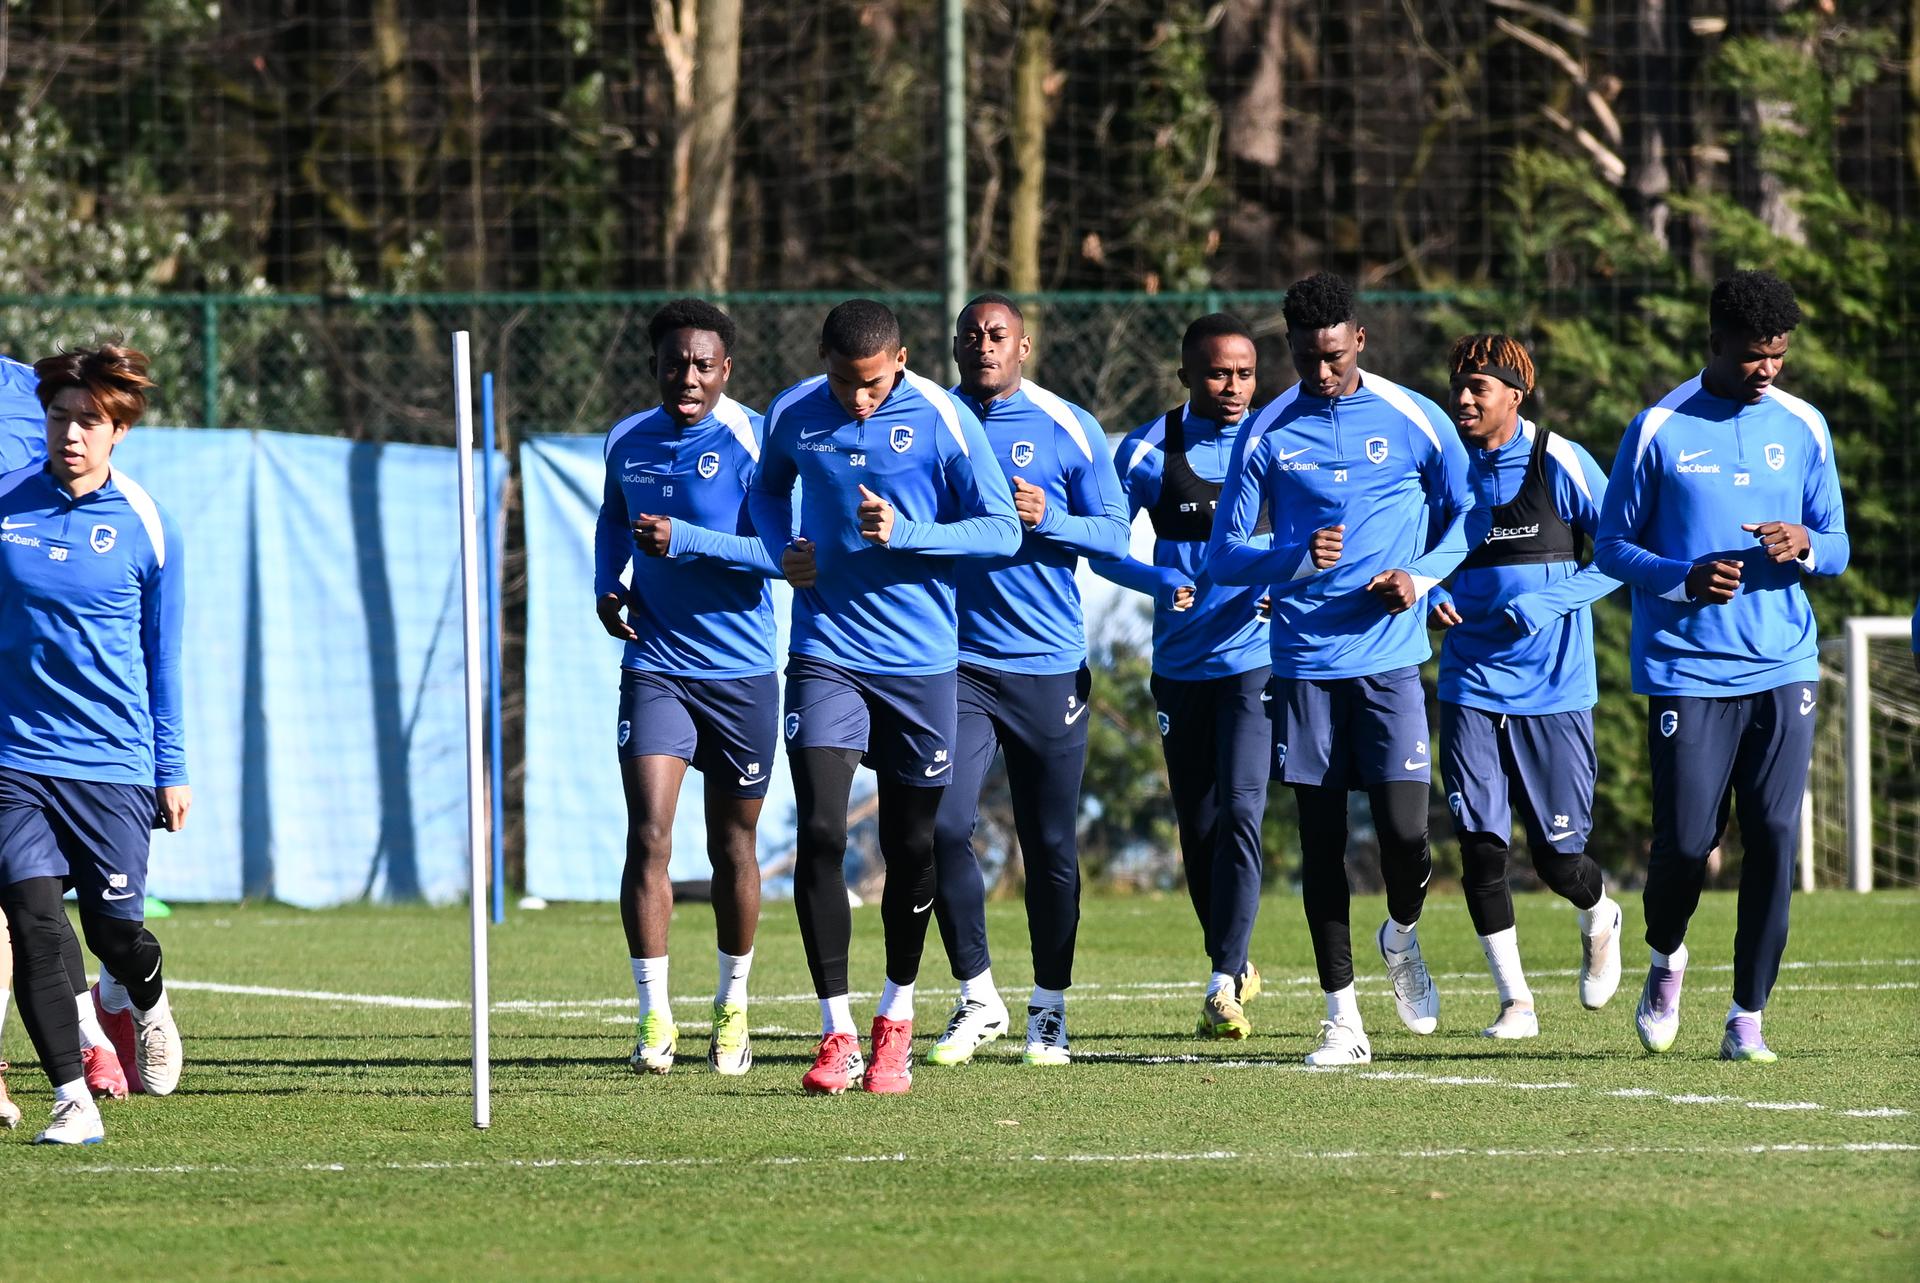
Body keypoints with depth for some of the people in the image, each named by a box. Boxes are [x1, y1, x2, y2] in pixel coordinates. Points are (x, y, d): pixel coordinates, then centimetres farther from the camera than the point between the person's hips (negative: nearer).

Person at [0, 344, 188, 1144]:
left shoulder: (144, 527, -1)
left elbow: (163, 655, 8)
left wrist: (172, 770, 8)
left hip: (113, 762, 0)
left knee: (115, 932, 4)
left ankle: (140, 1000, 41)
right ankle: (72, 1099, -7)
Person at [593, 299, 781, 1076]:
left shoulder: (750, 443, -9)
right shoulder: (627, 443, 5)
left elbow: (780, 551, -17)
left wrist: (685, 541, -25)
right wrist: (607, 585, 8)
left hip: (740, 673, -2)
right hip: (654, 666, 2)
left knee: (732, 846, 10)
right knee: (648, 836, -13)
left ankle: (733, 1010, 29)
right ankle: (654, 1019, -12)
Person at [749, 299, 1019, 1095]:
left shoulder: (941, 420, -9)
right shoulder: (792, 416, 0)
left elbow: (1001, 529, -7)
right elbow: (768, 489, 21)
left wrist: (903, 534, -20)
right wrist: (783, 550, 0)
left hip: (919, 661, -1)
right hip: (825, 651, 1)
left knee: (911, 848, 8)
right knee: (819, 833, -13)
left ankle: (896, 1021, 28)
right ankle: (836, 1035, -9)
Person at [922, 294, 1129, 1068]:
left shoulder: (1068, 430, 2)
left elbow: (1115, 536, 1)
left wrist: (1049, 519, -16)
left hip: (1049, 665, -1)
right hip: (958, 661, 1)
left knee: (1051, 844, 3)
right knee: (944, 827, -11)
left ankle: (1050, 1008, 16)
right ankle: (977, 999, 2)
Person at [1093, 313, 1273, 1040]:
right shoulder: (1149, 453, 0)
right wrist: (1162, 582, -16)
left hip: (1255, 659, -2)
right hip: (1180, 665, 2)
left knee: (1240, 813, -16)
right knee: (1198, 829, 9)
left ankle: (1223, 987, -17)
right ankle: (1233, 962, 29)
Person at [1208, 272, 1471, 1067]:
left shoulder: (1414, 421, 0)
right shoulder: (1267, 435, 2)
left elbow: (1466, 515, 13)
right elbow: (1225, 555, 3)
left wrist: (1422, 575, -5)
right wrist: (1296, 559, -16)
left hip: (1390, 659, -1)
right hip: (1305, 664, 1)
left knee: (1405, 834, -11)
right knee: (1320, 840, 2)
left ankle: (1402, 936, 23)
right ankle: (1342, 1018, 9)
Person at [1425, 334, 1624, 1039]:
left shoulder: (1560, 463, -7)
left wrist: (1549, 603, -17)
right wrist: (1431, 598, -5)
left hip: (1554, 687, -3)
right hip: (1471, 685, 3)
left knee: (1559, 859, 0)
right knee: (1479, 845, -6)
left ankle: (1599, 919, 35)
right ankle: (1514, 1000, 7)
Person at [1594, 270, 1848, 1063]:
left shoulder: (1804, 428, 8)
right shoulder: (1658, 430, -2)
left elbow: (1837, 547, 13)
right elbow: (1611, 548, 2)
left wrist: (1805, 547, -12)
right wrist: (1683, 578, -16)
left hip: (1783, 670, 2)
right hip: (1687, 667, -2)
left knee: (1775, 838, -6)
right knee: (1687, 840, -5)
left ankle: (1748, 1018, 3)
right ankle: (1666, 959, 28)